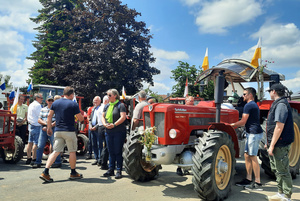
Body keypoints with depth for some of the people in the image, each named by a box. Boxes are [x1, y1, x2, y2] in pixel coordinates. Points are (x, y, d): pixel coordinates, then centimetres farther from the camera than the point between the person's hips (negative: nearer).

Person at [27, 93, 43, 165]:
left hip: (30, 125, 10)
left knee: (30, 142, 12)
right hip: (36, 126, -10)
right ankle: (34, 159, -7)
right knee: (36, 143, -8)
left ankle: (29, 158, 18)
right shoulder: (37, 105, -12)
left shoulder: (31, 105, 19)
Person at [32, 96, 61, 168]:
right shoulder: (43, 109, 17)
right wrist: (45, 123, -9)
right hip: (43, 129, 5)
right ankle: (38, 162, 15)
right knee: (40, 146, 5)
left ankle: (58, 162, 6)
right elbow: (39, 120, 11)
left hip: (53, 129, -5)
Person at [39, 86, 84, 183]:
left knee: (56, 151, 7)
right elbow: (81, 119, -5)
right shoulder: (73, 104, -8)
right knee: (72, 152, 8)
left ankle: (45, 172, -2)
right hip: (69, 131, -5)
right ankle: (73, 173, 19)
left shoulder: (55, 103, 8)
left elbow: (49, 116, 8)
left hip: (58, 131, 5)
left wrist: (49, 128, 15)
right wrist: (82, 115, 17)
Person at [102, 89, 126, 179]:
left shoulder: (120, 105, -4)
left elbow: (123, 117, -13)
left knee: (118, 151, -1)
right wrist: (104, 124, -4)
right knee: (111, 151, 11)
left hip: (119, 132, -6)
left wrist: (114, 124, -20)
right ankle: (111, 170, 20)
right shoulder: (107, 106, 15)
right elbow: (103, 116, 15)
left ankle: (119, 171, 7)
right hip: (108, 131, 6)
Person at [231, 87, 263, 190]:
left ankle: (258, 183, 2)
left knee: (253, 157, -5)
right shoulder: (254, 105, 18)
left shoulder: (248, 105, -14)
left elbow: (243, 122, -14)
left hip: (254, 134, -10)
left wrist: (232, 125, -1)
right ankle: (248, 179, 20)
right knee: (247, 155, 13)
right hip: (251, 133, 10)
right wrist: (235, 124, 23)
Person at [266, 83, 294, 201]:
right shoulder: (277, 104, 14)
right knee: (276, 169, 19)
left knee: (283, 171, 0)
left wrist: (272, 145, -23)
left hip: (280, 145, -10)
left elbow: (279, 127, -24)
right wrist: (269, 142, 22)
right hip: (275, 144, 10)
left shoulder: (281, 105, -18)